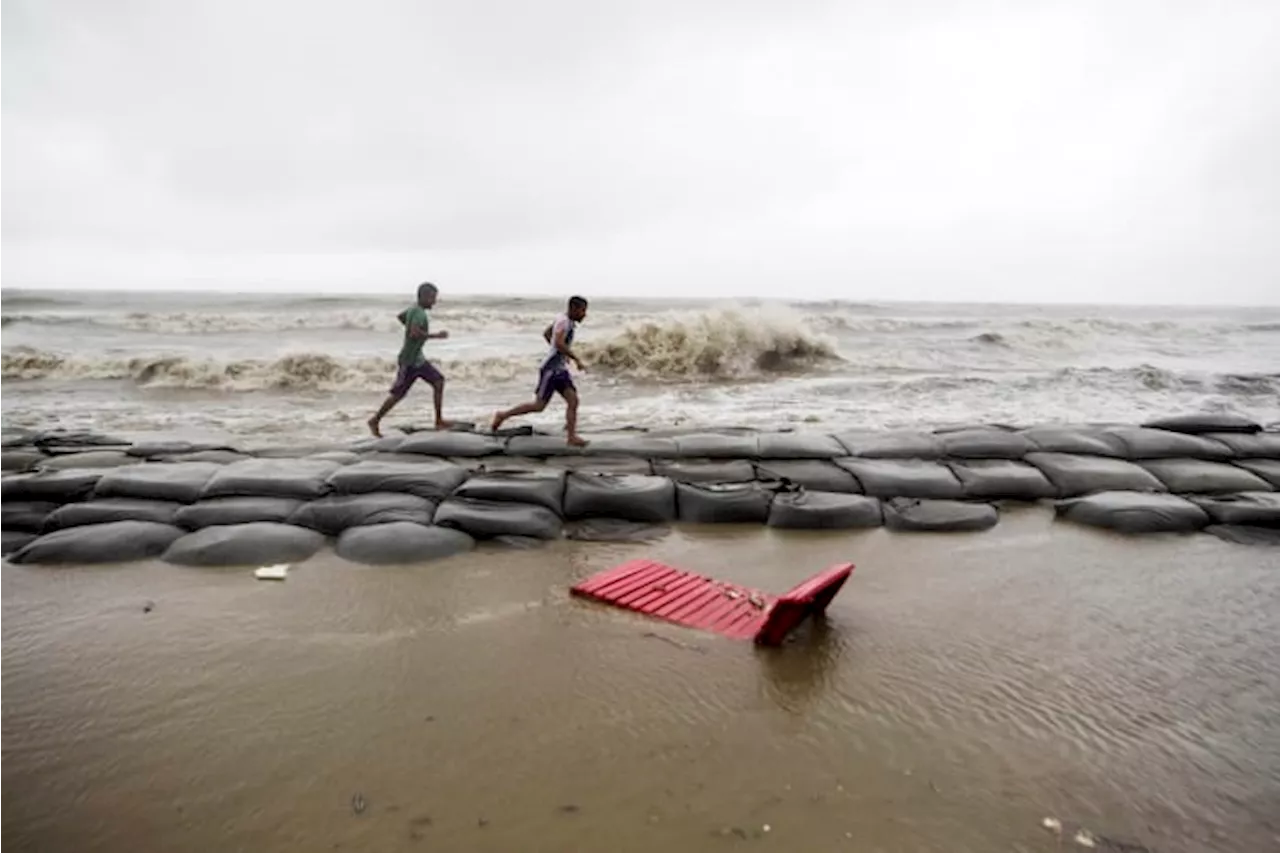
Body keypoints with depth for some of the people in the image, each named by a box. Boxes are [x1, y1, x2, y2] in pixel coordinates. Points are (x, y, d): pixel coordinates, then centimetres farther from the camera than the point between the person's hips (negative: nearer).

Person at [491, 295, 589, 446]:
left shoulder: (563, 319, 11)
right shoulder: (563, 321, -17)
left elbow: (546, 333, 24)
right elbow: (559, 343, -32)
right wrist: (576, 359, -27)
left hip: (561, 369, 9)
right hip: (550, 369, -9)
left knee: (573, 401, -4)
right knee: (538, 406, -4)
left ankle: (571, 436, -5)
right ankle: (502, 415, 9)